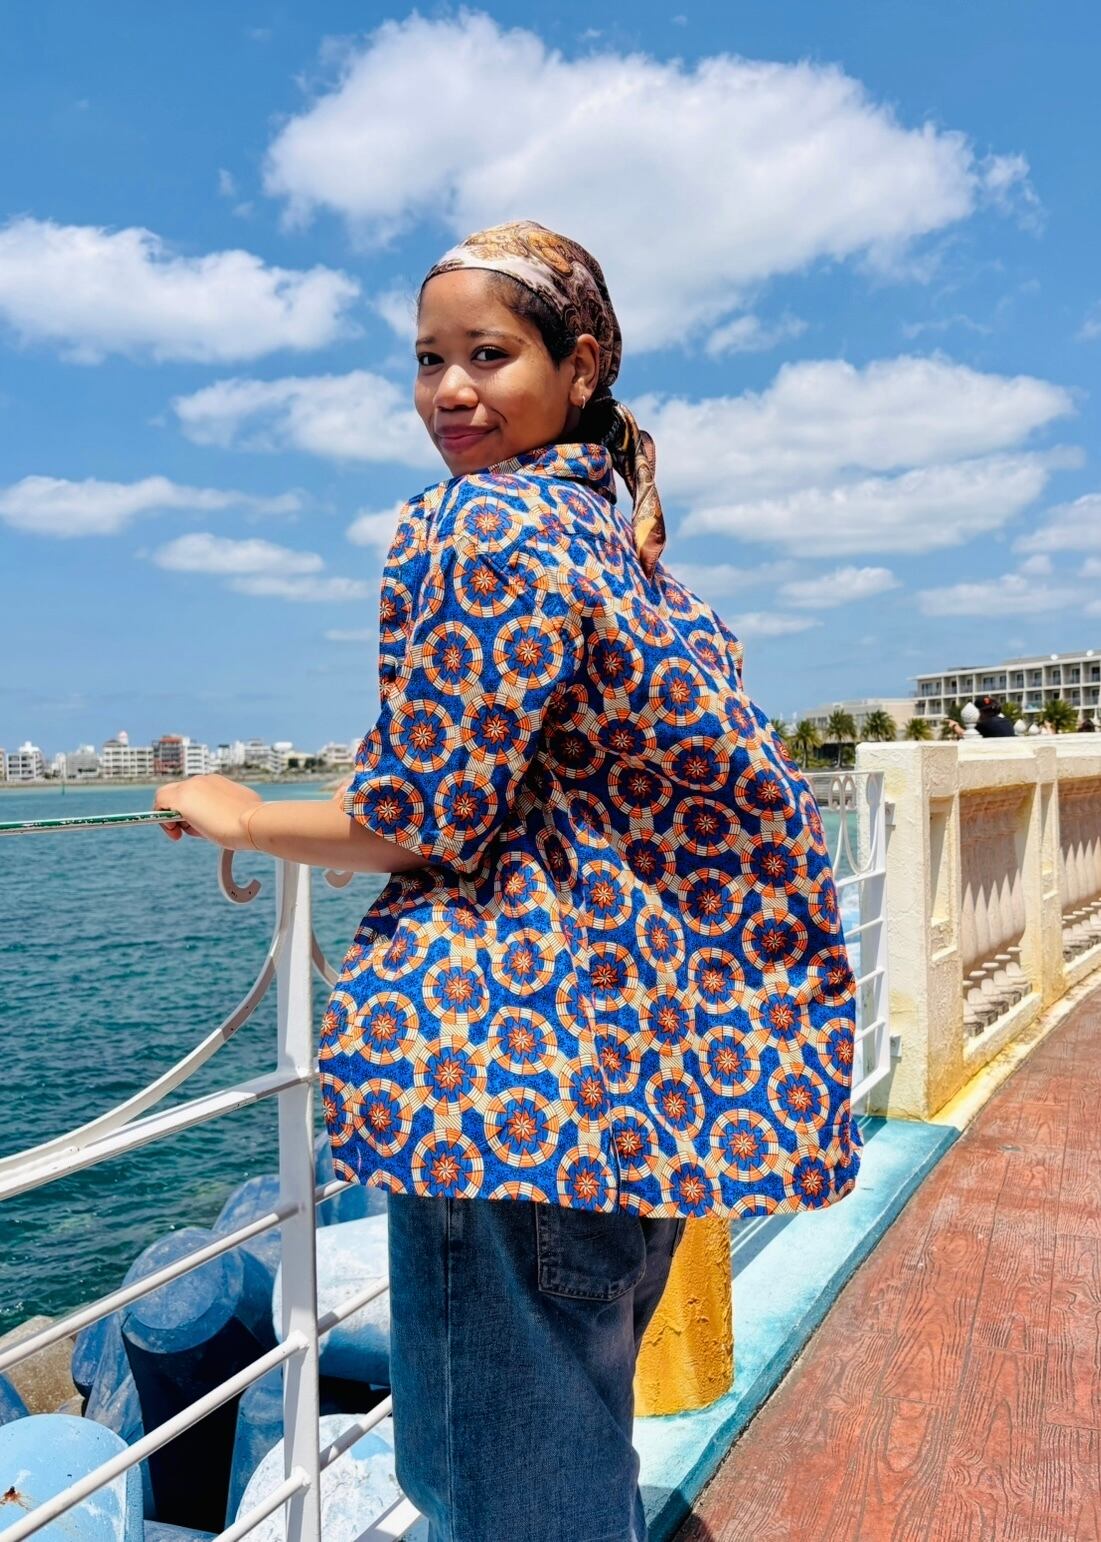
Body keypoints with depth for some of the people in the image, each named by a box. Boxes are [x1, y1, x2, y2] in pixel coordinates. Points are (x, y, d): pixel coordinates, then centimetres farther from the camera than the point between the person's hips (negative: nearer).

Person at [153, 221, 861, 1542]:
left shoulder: (478, 524, -12)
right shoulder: (621, 532, 16)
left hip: (510, 1045, -10)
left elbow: (423, 821, -14)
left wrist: (241, 819, 4)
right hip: (663, 1028, 10)